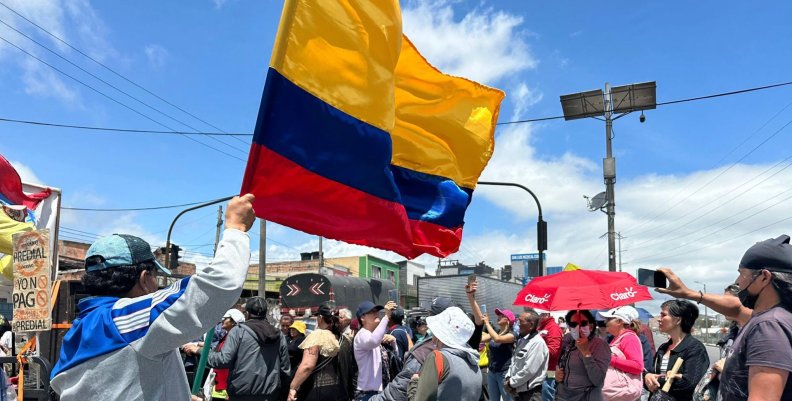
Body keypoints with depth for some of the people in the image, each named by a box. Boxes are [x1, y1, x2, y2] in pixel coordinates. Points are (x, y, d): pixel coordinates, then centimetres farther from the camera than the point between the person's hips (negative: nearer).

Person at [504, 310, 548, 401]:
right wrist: (508, 378, -1)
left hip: (530, 393, -8)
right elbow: (514, 362, 16)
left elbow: (529, 370, -22)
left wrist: (511, 383, -14)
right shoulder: (522, 340, 12)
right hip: (518, 390, 8)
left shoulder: (537, 342, -17)